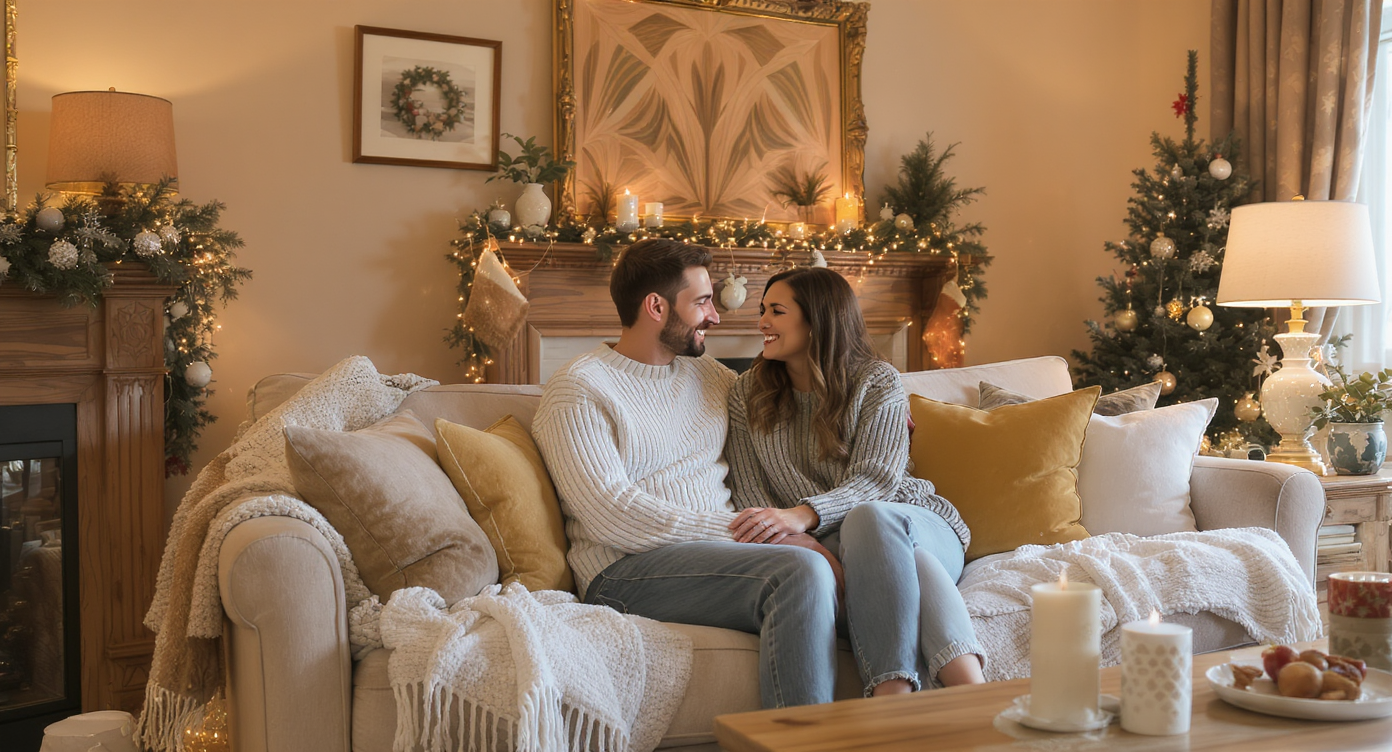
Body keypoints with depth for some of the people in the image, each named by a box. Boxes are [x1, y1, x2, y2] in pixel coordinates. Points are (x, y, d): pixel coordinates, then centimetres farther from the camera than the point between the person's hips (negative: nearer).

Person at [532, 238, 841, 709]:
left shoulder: (704, 371, 20)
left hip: (724, 548, 7)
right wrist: (739, 530, -19)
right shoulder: (577, 390, -2)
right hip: (627, 569, -7)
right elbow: (614, 515, -14)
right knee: (801, 570, -31)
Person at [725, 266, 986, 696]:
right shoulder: (748, 394, 12)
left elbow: (875, 481, -11)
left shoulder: (877, 381, 3)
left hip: (924, 529, 0)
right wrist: (782, 530, -20)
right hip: (824, 545, 1)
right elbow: (749, 493, 5)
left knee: (871, 517, -39)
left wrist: (803, 515, -31)